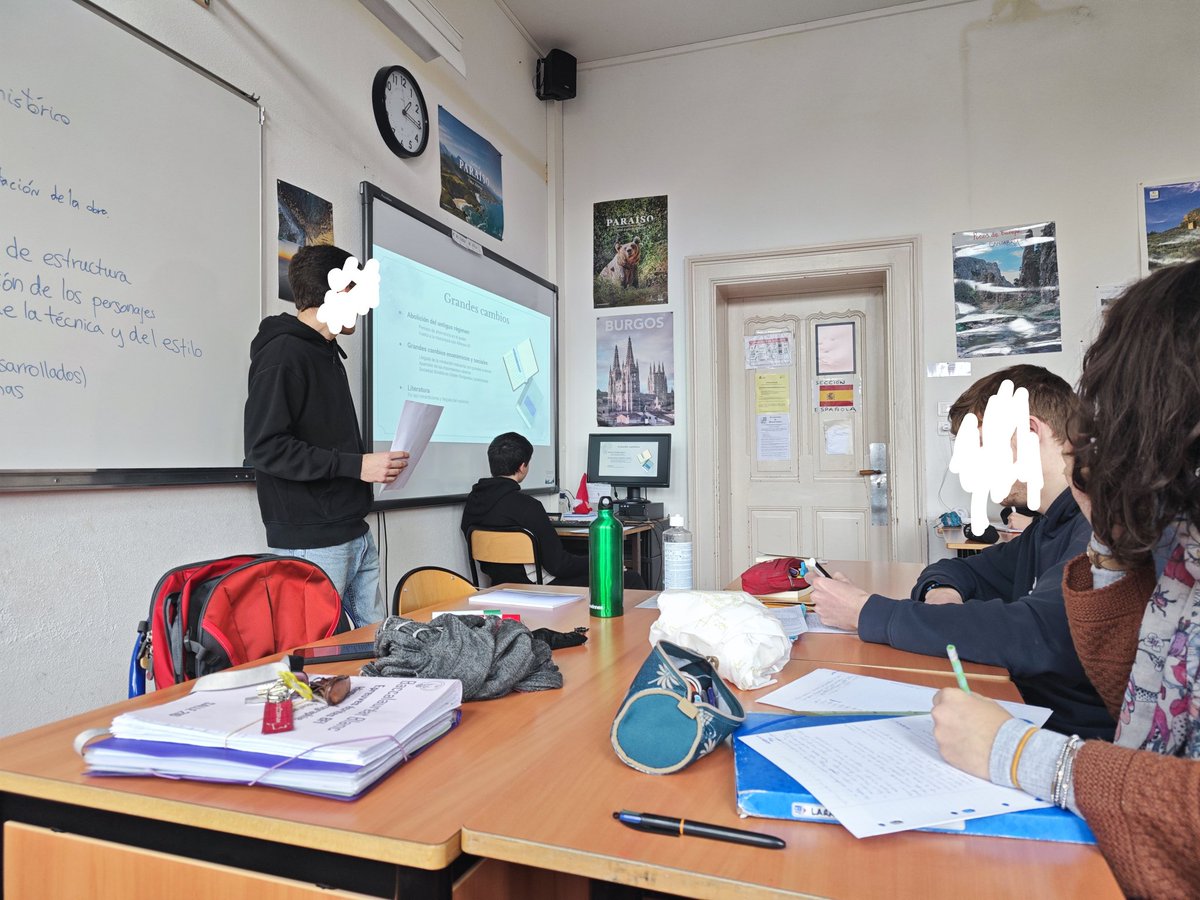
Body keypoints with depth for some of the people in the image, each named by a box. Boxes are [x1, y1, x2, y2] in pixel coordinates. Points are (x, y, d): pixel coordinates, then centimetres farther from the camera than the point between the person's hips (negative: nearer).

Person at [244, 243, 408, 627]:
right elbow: (264, 447, -18)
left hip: (356, 534, 9)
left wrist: (376, 463, 7)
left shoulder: (327, 353, 19)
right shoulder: (281, 354, -10)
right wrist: (355, 465, -19)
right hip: (311, 542, -9)